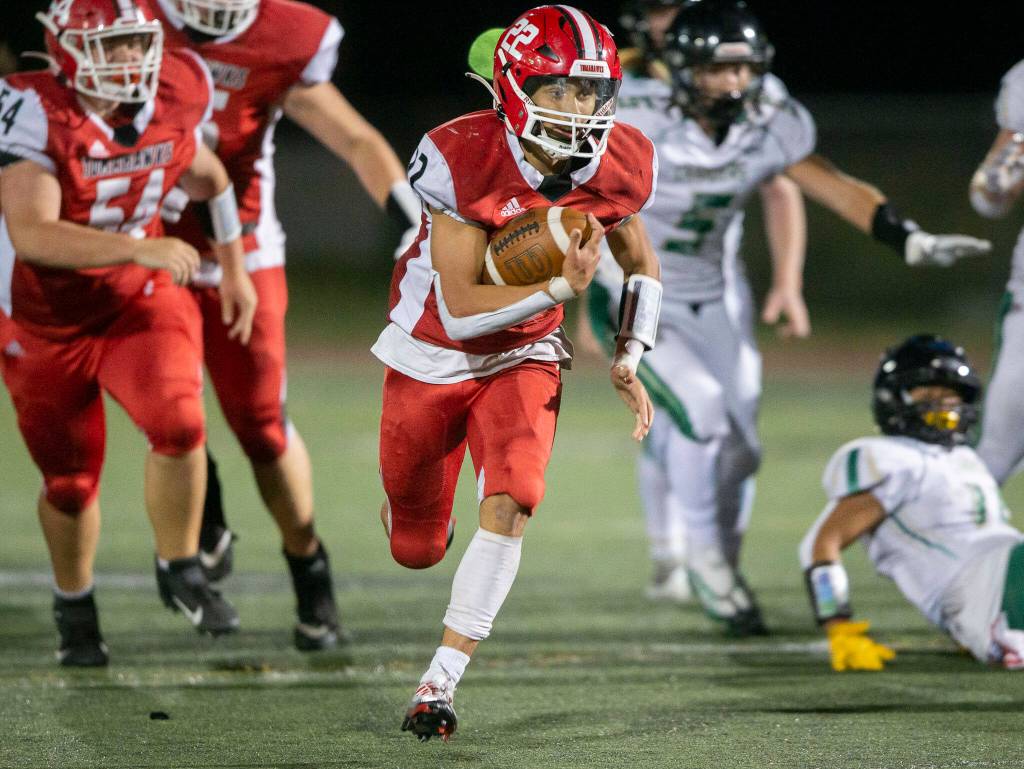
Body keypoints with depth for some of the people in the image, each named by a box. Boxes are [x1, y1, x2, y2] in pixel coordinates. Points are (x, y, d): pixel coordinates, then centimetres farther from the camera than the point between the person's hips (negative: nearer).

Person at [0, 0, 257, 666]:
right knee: (71, 482, 10)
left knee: (179, 424, -22)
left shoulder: (170, 103, -10)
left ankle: (181, 572, 0)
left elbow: (207, 176, 14)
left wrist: (234, 268, 16)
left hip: (138, 301, 3)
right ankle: (75, 607, 38)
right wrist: (141, 249, -46)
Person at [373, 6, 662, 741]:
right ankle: (408, 505, 52)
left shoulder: (617, 168, -15)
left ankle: (441, 683, -15)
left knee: (510, 506, -23)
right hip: (432, 356, -2)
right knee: (418, 548, 11)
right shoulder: (461, 161, -30)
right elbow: (460, 311, -29)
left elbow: (642, 266, 7)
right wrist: (560, 288, -38)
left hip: (524, 357, 2)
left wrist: (628, 361, -6)